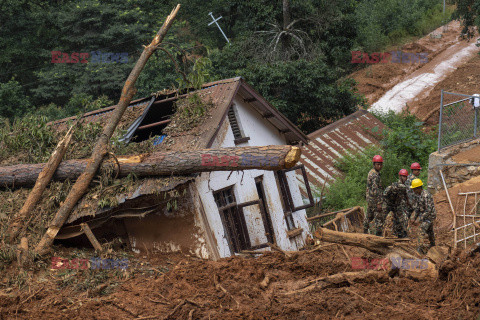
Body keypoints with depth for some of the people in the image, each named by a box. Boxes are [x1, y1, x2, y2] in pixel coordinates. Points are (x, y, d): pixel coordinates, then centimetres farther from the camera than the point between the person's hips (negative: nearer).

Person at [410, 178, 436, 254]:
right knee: (429, 231, 20)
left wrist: (421, 218, -24)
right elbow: (417, 208, 11)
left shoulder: (426, 196, -27)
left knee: (422, 231, -15)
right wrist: (414, 218, 4)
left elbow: (429, 210, -27)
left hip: (429, 215, -10)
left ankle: (423, 249, -15)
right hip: (425, 215, 10)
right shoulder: (418, 195, 4)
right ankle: (431, 246, 33)